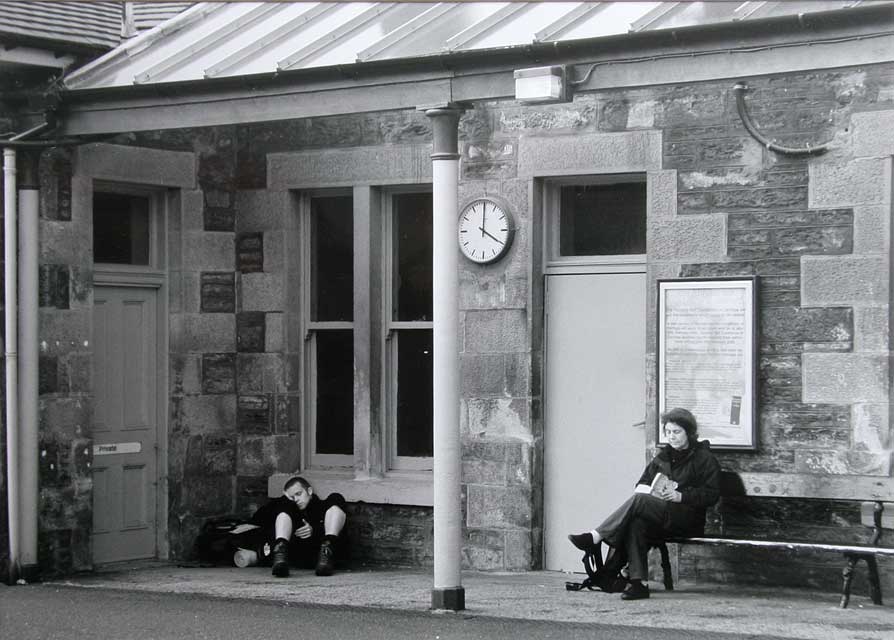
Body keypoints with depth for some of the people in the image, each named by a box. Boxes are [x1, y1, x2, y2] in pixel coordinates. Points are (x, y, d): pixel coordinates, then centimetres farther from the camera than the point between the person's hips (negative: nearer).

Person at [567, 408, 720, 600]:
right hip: (661, 516, 5)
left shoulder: (704, 459, 5)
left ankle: (595, 537, -34)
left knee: (637, 500, -29)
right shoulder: (664, 455, 23)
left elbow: (711, 494, -5)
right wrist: (652, 491, -5)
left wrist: (680, 496, -16)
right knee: (636, 523, -33)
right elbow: (641, 485, 19)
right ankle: (638, 582, -39)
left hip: (689, 520, -5)